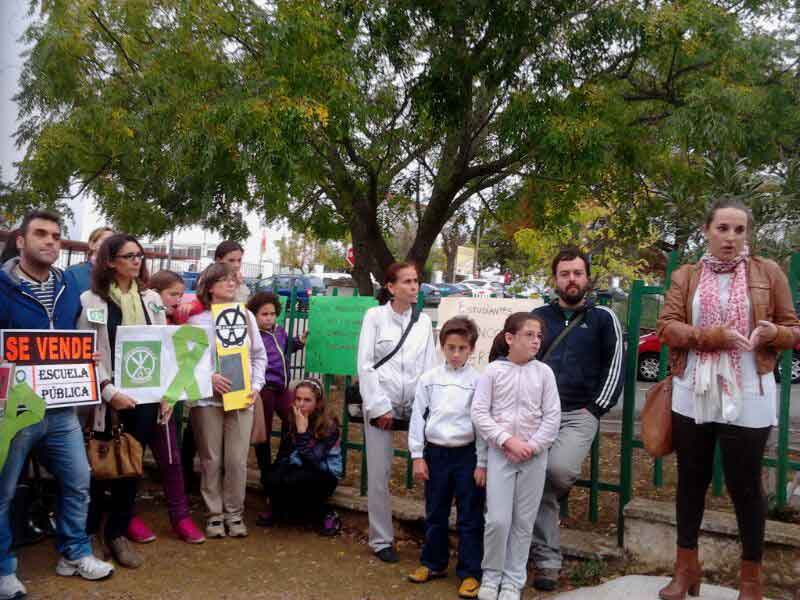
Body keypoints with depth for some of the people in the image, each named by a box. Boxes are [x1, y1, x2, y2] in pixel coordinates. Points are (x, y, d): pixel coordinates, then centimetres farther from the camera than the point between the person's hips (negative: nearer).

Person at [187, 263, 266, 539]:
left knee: (237, 460, 2)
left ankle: (234, 512, 18)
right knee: (211, 460, 5)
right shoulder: (197, 318, -1)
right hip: (207, 398, -2)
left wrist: (256, 386, 2)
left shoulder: (246, 315, 10)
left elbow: (260, 355, 13)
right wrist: (209, 377, -16)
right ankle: (214, 514, 19)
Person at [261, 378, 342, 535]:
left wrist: (302, 431, -31)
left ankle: (326, 516, -11)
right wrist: (273, 492, 3)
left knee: (290, 480, -32)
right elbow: (282, 456, 7)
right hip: (299, 469, 4)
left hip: (324, 476, -4)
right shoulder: (291, 421, -4)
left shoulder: (329, 425, -19)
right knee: (272, 479, -27)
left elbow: (311, 461, -27)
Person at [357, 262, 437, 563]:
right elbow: (365, 365, -5)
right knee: (379, 475, 3)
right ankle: (381, 539, 17)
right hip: (381, 403, -2)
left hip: (415, 404, 2)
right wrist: (379, 407, -9)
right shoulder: (375, 316, -2)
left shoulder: (423, 321, 7)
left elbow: (429, 366, 6)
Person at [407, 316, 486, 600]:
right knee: (435, 513, 15)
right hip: (436, 452, 3)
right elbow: (418, 417, 3)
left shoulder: (478, 381, -5)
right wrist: (417, 456, 1)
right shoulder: (429, 379, 1)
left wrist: (482, 463, -5)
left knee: (470, 517, 5)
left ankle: (470, 573, 16)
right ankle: (433, 563, 31)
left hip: (466, 453, -2)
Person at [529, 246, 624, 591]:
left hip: (579, 415, -2)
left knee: (558, 469, -27)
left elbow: (615, 367, 4)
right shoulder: (539, 316, 14)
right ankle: (548, 561, 5)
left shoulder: (603, 318, 8)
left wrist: (596, 409, -4)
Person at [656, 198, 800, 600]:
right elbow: (666, 327, -4)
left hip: (746, 398, -2)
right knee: (691, 480, 12)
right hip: (693, 395, 2)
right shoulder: (685, 277, 5)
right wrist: (710, 336, -19)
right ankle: (687, 566, 28)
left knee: (745, 484, 5)